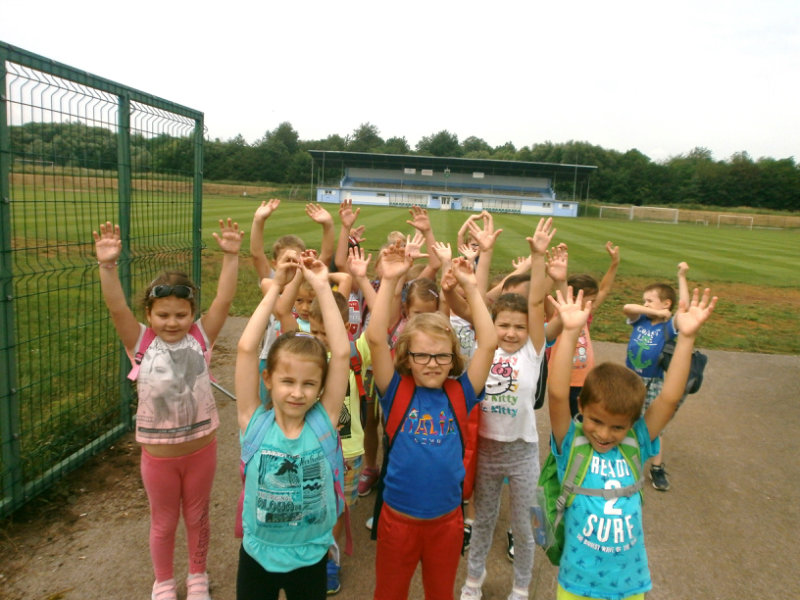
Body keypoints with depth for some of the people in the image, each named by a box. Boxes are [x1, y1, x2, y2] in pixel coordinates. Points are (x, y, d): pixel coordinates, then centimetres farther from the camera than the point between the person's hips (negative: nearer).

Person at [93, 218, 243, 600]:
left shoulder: (200, 338, -10)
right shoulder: (142, 344, -11)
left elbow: (224, 300, -20)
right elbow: (117, 308, -25)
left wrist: (230, 257, -29)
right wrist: (108, 266, -39)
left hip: (201, 447, 1)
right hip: (158, 454, 0)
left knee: (197, 518, 21)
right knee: (163, 523, 20)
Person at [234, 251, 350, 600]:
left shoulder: (323, 422, -16)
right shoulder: (255, 422, -17)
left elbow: (342, 353, -25)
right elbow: (246, 348, -26)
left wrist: (322, 287, -24)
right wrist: (276, 287, -24)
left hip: (310, 558, 0)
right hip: (258, 555, 0)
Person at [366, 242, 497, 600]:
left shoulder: (460, 395, -7)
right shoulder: (397, 393, -11)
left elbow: (488, 343, -15)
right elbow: (375, 339, -23)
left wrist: (471, 288, -17)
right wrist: (389, 280, -28)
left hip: (447, 519, 1)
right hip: (398, 518, -1)